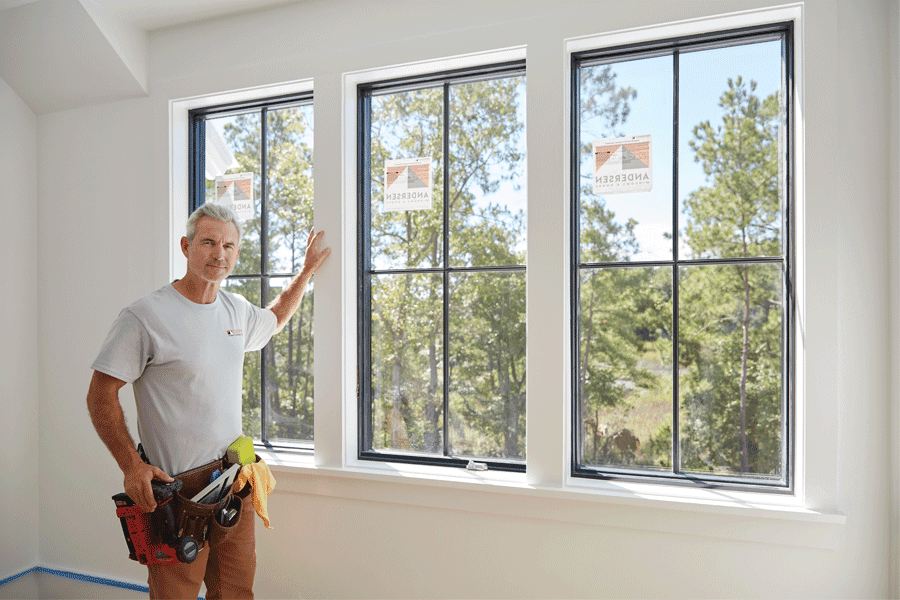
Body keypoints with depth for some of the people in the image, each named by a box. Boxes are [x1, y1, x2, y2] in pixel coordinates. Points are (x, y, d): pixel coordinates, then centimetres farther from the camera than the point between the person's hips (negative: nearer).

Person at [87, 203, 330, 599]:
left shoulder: (236, 310, 7)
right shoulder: (144, 316, -12)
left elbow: (274, 320, 30)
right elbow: (100, 396, -9)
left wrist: (306, 271, 28)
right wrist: (131, 465, -17)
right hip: (172, 489, -5)